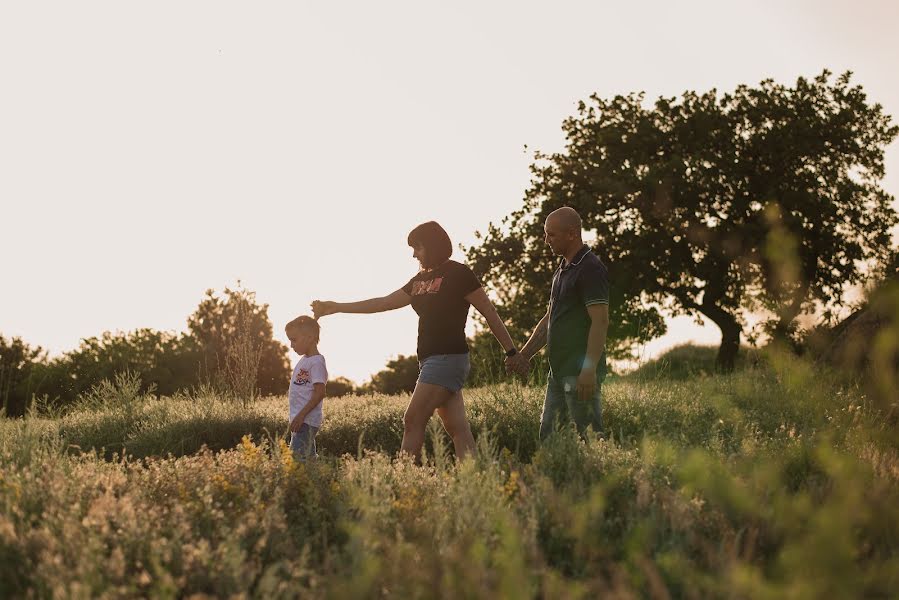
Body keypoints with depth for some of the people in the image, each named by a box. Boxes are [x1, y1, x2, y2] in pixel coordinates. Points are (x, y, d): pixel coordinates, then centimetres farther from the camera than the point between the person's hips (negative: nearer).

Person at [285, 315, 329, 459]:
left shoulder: (316, 362, -14)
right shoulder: (303, 360, 15)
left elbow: (319, 393, -20)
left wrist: (301, 415, -23)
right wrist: (292, 392, 11)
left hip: (306, 420, -10)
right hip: (300, 420, 10)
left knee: (297, 458, -17)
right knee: (309, 457, 13)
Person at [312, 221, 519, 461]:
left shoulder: (458, 274, -5)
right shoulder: (421, 279, 17)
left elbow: (490, 313, -5)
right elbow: (384, 303, 20)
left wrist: (512, 353, -7)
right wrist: (337, 307, 18)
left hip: (448, 358, -8)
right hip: (431, 359, 8)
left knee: (413, 421, -11)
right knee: (457, 428, 2)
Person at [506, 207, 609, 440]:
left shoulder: (591, 269, -12)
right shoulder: (562, 270, 18)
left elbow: (601, 321, -20)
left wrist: (589, 369, -26)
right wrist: (524, 355, 16)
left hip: (580, 372, -10)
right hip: (559, 370, 10)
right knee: (548, 435, 12)